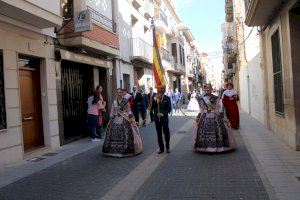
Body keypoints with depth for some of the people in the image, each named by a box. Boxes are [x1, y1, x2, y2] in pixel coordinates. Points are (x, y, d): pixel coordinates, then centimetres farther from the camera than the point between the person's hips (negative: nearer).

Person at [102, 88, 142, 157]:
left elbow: (129, 111, 0)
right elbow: (112, 112, 13)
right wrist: (110, 120, 10)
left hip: (124, 119, -3)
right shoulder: (114, 102, 10)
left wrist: (131, 118, -12)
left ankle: (126, 149, 3)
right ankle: (114, 150, 10)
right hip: (115, 119, 3)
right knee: (113, 134, -2)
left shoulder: (126, 101, 0)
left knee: (126, 134, -9)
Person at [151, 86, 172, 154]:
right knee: (159, 134, 9)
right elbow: (151, 108, -6)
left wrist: (163, 113, -18)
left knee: (166, 133, 2)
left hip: (164, 118, -2)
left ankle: (167, 147, 20)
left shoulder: (167, 98, -3)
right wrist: (154, 99, -15)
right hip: (157, 119, 2)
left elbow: (169, 109, -4)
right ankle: (161, 148, 19)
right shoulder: (154, 98, 1)